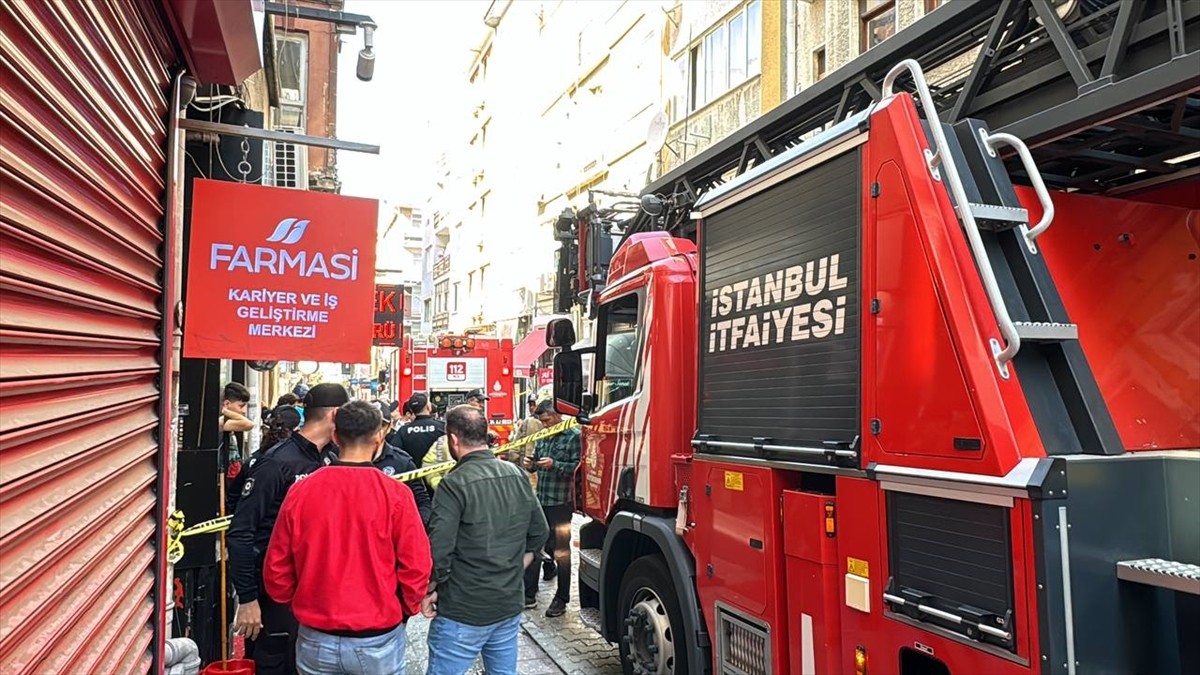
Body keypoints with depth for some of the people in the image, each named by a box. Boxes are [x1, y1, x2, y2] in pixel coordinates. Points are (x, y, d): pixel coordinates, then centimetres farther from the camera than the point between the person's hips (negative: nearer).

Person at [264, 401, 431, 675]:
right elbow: (415, 567, -13)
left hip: (315, 641, 2)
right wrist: (403, 611, 6)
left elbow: (276, 567, -1)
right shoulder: (395, 494, -15)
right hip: (377, 641, -2)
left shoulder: (300, 491, -8)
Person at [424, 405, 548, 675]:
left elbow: (439, 548, -20)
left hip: (463, 611, -6)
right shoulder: (517, 475, 2)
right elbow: (539, 533, 9)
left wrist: (430, 590, -5)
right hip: (510, 604, 6)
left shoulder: (455, 483, -17)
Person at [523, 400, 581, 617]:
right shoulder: (543, 437, 11)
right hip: (540, 501, 7)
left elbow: (578, 466, -16)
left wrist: (555, 464, -26)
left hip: (561, 502, -7)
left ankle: (561, 599, 16)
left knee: (561, 552, 5)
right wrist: (531, 464, -2)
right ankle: (529, 594, 21)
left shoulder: (574, 436, -9)